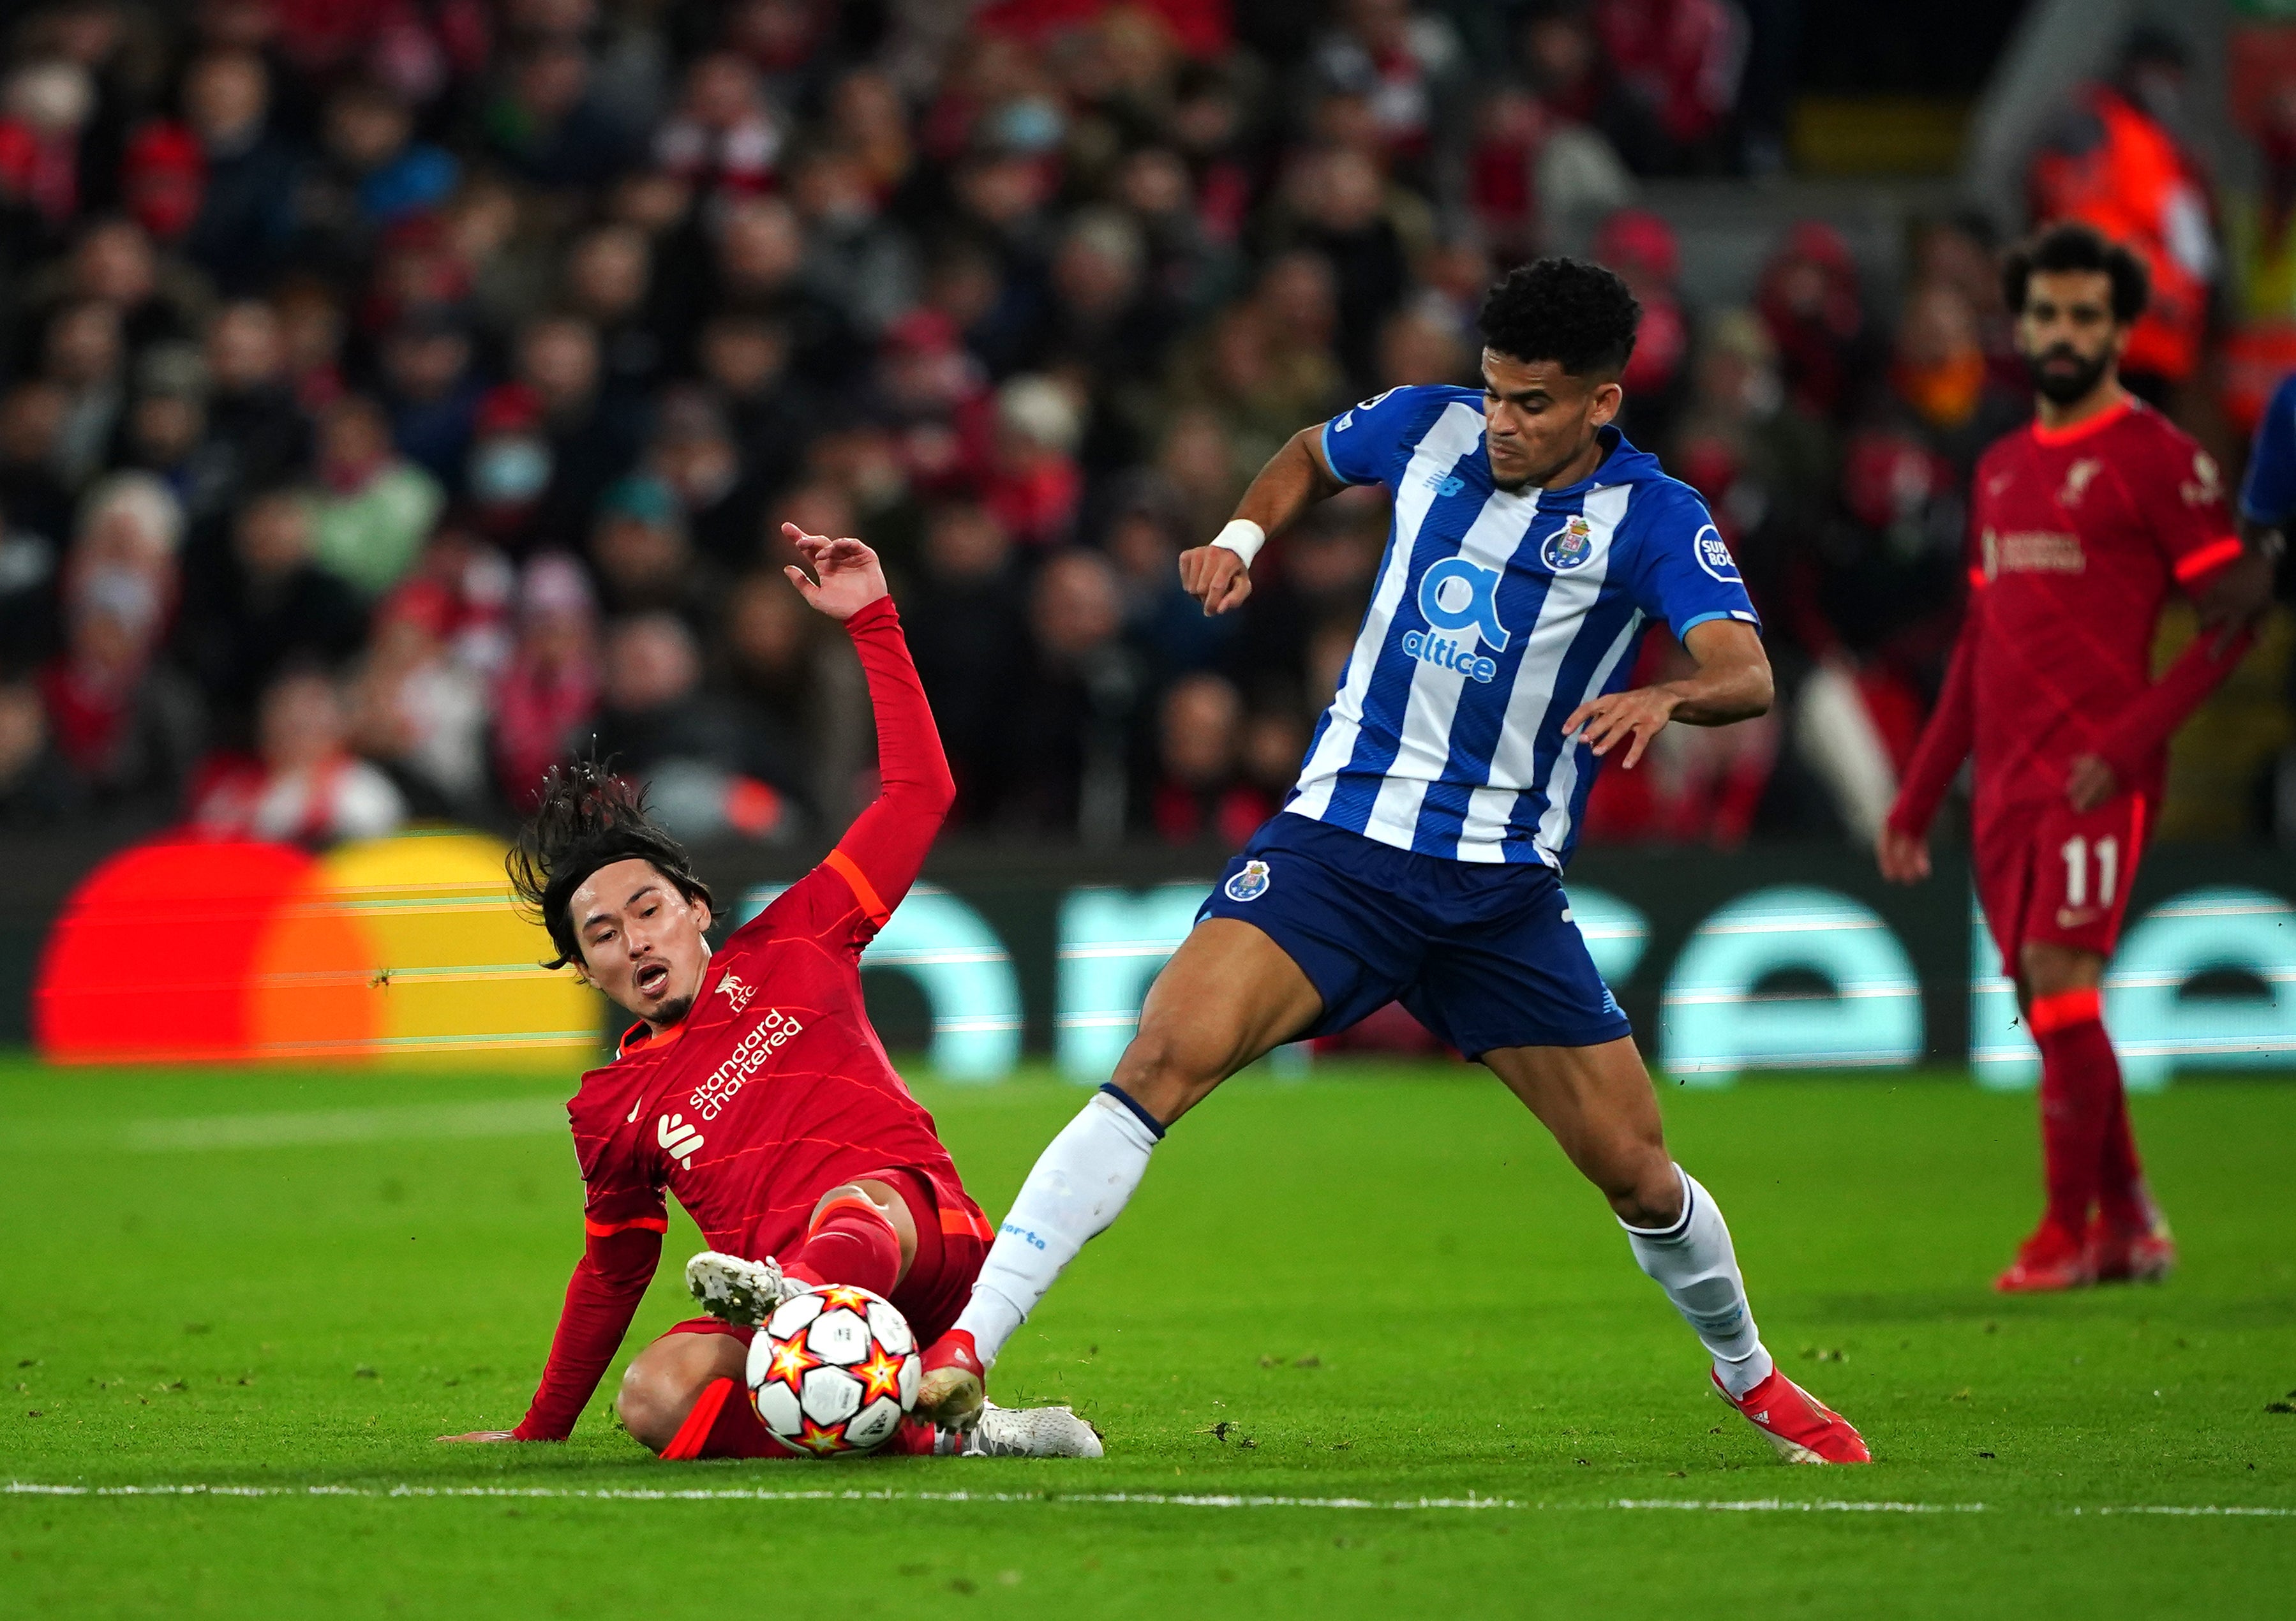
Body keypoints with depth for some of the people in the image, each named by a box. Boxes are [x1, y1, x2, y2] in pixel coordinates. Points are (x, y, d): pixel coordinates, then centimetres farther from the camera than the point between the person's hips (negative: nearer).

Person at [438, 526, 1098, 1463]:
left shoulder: (786, 951, 17)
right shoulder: (610, 1106, 23)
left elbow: (919, 793, 17)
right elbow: (613, 1268, 35)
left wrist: (871, 621, 15)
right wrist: (541, 1432, 38)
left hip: (924, 1244, -2)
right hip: (789, 1315, 2)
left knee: (856, 1201, -39)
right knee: (656, 1399, -31)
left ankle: (795, 1296, -73)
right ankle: (925, 1441, -37)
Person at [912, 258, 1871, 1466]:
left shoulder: (1648, 519, -9)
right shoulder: (1430, 427, 0)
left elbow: (1746, 672, -25)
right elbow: (1311, 456, 24)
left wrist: (1666, 698, -46)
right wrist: (1243, 533, 6)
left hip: (1503, 885, 0)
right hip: (1339, 836, 0)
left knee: (1635, 1172, 3)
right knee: (1165, 1060, -23)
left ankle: (1748, 1376, 35)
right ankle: (965, 1349, -27)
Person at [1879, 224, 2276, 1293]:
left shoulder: (2158, 459, -4)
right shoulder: (2001, 471, 17)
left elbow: (2233, 617, -8)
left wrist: (2131, 740, -18)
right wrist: (1915, 802, 20)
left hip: (2095, 775, -7)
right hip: (2004, 781, 7)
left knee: (2060, 977, -15)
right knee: (2046, 1001, 7)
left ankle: (2068, 1235, -9)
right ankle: (2130, 1226, 18)